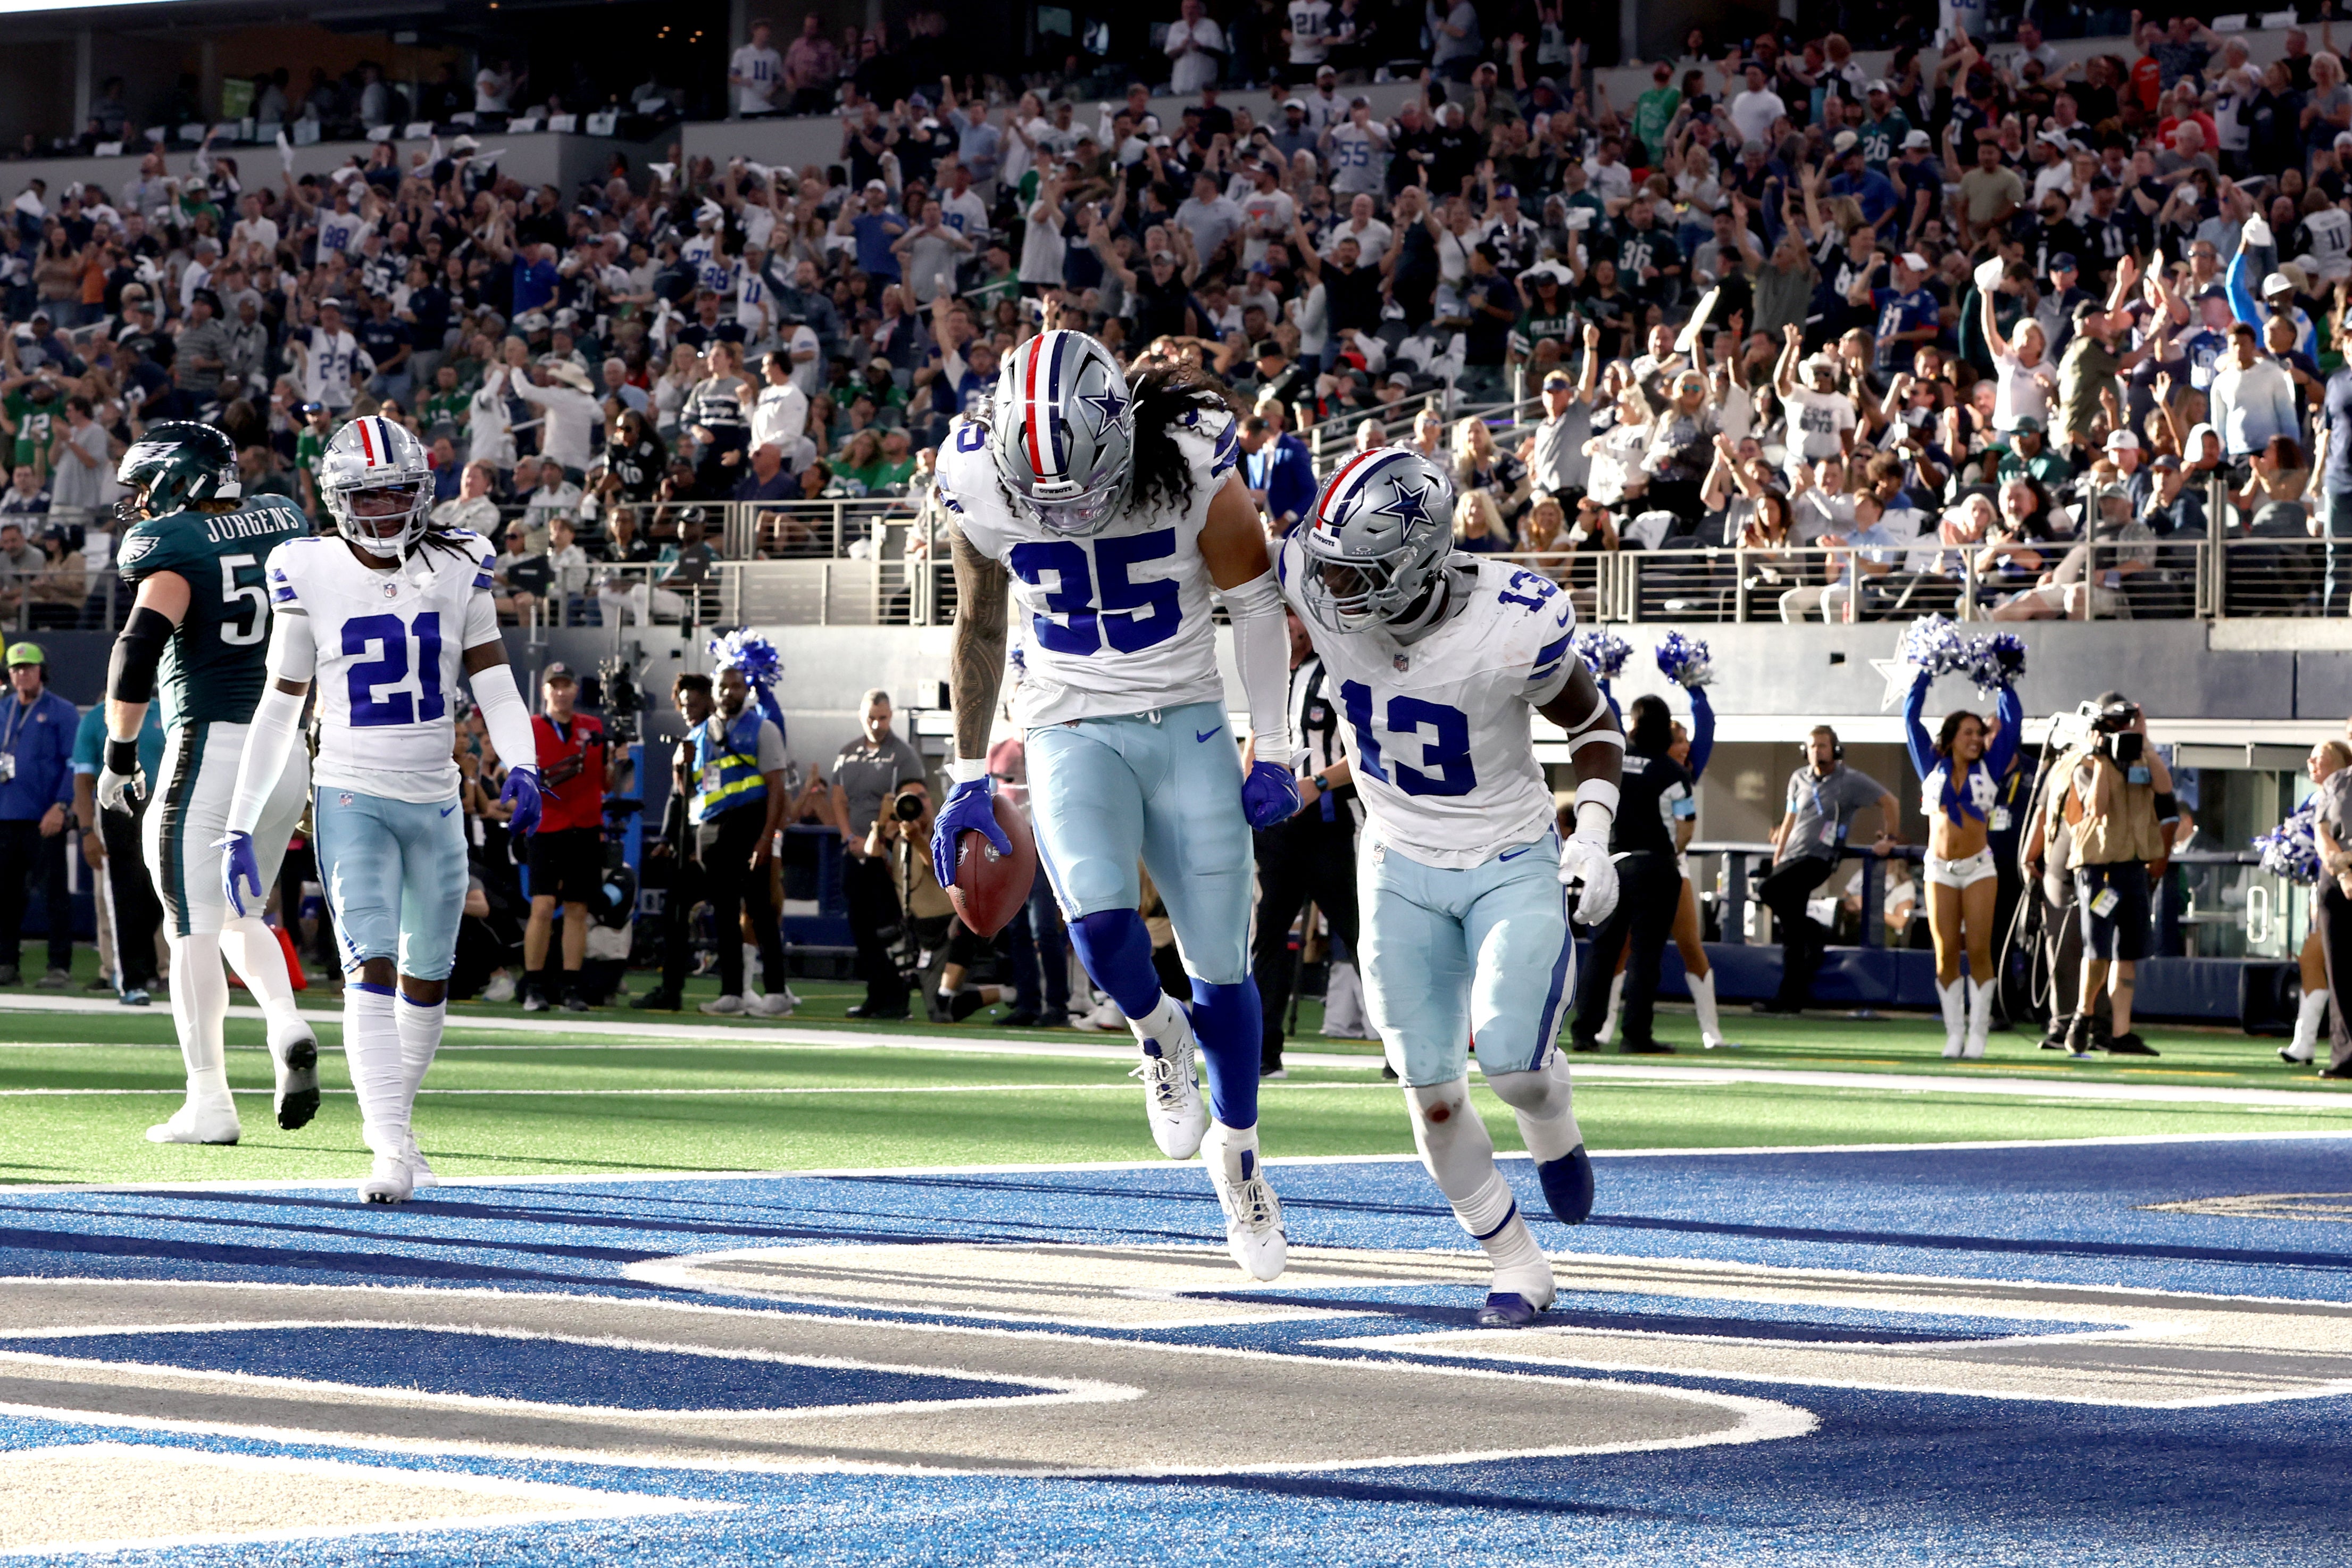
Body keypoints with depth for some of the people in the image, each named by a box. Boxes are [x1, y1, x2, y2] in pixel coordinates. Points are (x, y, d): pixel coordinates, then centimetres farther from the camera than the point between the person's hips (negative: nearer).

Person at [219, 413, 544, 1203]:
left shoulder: (457, 569, 1)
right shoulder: (310, 575, -3)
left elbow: (495, 684, 0)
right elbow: (280, 708, 3)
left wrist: (522, 766, -19)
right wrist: (239, 827, 2)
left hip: (436, 800, 3)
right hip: (352, 796, -3)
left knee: (426, 976, 12)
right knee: (371, 966, -18)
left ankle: (395, 1119, 32)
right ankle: (388, 1149, -26)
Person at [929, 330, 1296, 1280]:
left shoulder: (1190, 467, -18)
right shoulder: (982, 487, -12)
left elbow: (1256, 603, -3)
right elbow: (980, 628, 5)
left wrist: (1271, 754, -3)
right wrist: (969, 775, 8)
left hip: (1188, 726, 0)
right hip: (1072, 729, 0)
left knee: (1222, 966, 2)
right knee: (1100, 922, -27)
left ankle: (1236, 1149, 27)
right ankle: (1155, 1033, 7)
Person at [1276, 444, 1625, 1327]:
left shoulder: (1515, 625, -27)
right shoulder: (1321, 588, -19)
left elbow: (1592, 721, -7)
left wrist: (1594, 838, -15)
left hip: (1512, 864, -3)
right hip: (1401, 865, 3)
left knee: (1509, 1058, -20)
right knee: (1431, 1091, -1)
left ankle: (1552, 1129, 18)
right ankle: (1519, 1268, 18)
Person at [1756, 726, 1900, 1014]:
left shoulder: (1850, 781, -2)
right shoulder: (1799, 779, 15)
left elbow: (1888, 801, 3)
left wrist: (1889, 838, 0)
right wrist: (1778, 855, 20)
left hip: (1819, 858, -6)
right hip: (1792, 858, 6)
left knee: (1768, 890, -29)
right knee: (1792, 935, 1)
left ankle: (1812, 935, -11)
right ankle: (1792, 996, 6)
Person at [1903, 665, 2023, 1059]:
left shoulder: (1989, 768, 7)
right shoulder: (1933, 767, 8)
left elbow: (2012, 721, 10)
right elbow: (1912, 719, 12)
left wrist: (2005, 683, 13)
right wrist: (1924, 678, 15)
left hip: (1979, 869, -1)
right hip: (1940, 870, 1)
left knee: (1979, 950, -6)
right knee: (1946, 952, -1)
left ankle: (1977, 1033, -3)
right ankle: (1954, 1033, 3)